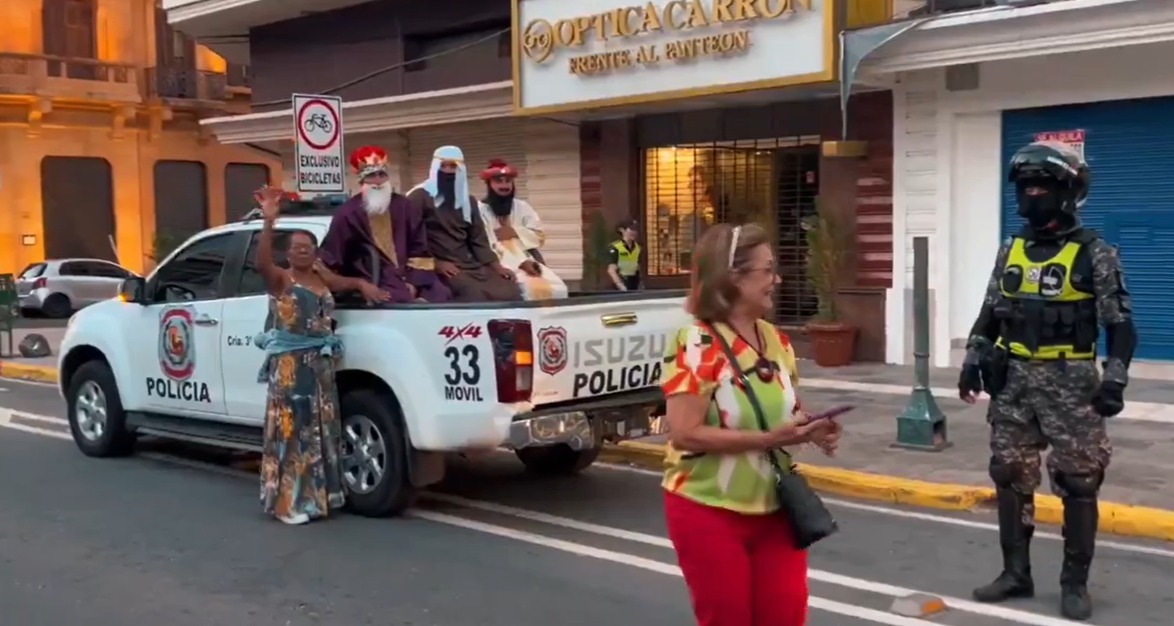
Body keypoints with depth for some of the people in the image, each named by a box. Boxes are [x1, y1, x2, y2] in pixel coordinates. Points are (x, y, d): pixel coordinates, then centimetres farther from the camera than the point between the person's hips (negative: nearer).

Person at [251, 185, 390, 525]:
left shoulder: (321, 277, 13)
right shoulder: (280, 279, -6)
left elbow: (347, 283, 30)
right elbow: (261, 263, -27)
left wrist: (364, 285, 7)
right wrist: (268, 221, -39)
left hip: (321, 363, 7)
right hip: (290, 365, -7)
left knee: (320, 430, 11)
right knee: (292, 429, -6)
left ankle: (317, 494, 22)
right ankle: (290, 501, 0)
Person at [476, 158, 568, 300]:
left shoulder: (522, 207, 16)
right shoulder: (480, 210, 0)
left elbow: (539, 237, 8)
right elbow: (487, 248, -11)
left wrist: (514, 232, -8)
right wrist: (520, 263, -19)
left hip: (527, 261, 5)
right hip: (502, 266, -5)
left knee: (558, 289, -19)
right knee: (534, 289, -31)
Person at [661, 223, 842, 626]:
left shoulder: (776, 341, 5)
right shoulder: (696, 345, -18)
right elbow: (685, 434, -25)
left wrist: (812, 429, -5)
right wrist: (768, 439, -28)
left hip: (772, 508, 6)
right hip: (708, 512, -6)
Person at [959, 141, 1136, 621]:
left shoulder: (1094, 253, -6)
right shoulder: (1011, 250, 8)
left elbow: (1120, 324, -7)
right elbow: (990, 313, 14)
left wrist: (1115, 379, -15)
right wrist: (973, 360, 4)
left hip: (1070, 381, -5)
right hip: (1014, 381, 5)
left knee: (1077, 483, 1)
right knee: (1011, 478, 9)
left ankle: (1075, 583, 14)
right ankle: (1016, 573, 20)